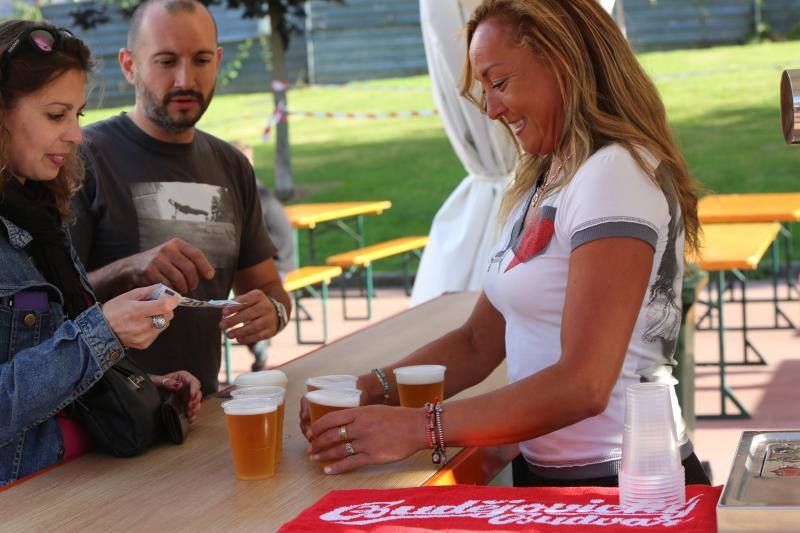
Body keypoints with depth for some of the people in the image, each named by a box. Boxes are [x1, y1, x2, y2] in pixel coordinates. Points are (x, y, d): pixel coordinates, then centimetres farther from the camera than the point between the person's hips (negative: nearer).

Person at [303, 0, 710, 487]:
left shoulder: (614, 174, -13)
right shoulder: (539, 185, 15)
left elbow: (583, 385, -19)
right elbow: (480, 343, 16)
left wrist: (417, 428, -19)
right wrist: (372, 389, 1)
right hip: (545, 473, 7)